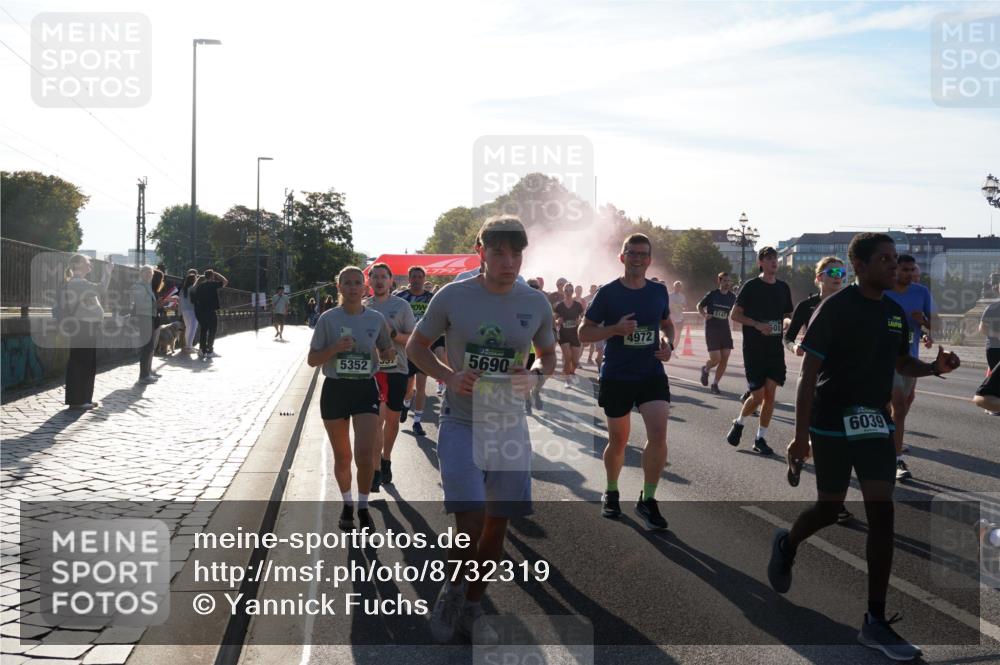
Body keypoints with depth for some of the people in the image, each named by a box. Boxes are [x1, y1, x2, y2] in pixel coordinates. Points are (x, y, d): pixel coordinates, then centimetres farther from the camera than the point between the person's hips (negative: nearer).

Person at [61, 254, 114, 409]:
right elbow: (101, 289, -25)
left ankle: (84, 399, 20)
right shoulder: (77, 283, -15)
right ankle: (76, 401, -4)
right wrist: (108, 271, -17)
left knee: (88, 364, 14)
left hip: (87, 327, 11)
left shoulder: (80, 283, 18)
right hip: (82, 327, -11)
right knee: (80, 363, -7)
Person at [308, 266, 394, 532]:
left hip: (366, 389, 0)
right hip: (335, 390, 0)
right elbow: (312, 360, -2)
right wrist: (335, 348, -19)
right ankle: (347, 504, 34)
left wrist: (387, 354, -9)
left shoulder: (376, 318, 1)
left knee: (365, 455, -11)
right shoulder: (328, 318, -4)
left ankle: (363, 508, 11)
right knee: (342, 457, 11)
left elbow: (387, 352, 15)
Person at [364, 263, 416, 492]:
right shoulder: (363, 307, 6)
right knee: (377, 418, -11)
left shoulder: (401, 305, 0)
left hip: (397, 368, 0)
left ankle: (385, 461, 33)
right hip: (372, 369, 0)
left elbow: (413, 339, -3)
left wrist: (392, 333, -17)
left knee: (392, 419, 12)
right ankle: (376, 471, -9)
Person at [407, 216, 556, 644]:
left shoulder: (536, 304, -1)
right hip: (461, 423, -3)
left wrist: (535, 375, -10)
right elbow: (416, 346, 3)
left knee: (497, 524, 9)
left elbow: (549, 355, 14)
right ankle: (453, 588, 18)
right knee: (469, 522, -13)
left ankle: (472, 608, 30)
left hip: (510, 425, 3)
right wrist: (449, 375, -15)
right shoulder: (452, 297, -9)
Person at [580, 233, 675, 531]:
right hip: (616, 377, -2)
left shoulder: (659, 291, 4)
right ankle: (611, 493, 36)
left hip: (652, 374, 2)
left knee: (658, 434, -16)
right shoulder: (608, 292, -6)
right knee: (618, 441, 10)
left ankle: (648, 500, -1)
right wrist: (615, 329, -19)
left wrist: (669, 344, 0)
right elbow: (583, 332, -3)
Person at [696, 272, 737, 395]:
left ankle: (715, 384, 12)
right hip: (711, 330, -4)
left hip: (725, 330, 4)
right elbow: (700, 306, 5)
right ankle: (706, 369, 26)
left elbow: (735, 312, 19)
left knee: (724, 359, -3)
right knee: (716, 359, -9)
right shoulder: (712, 294, -6)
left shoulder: (732, 297, 4)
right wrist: (704, 315, -13)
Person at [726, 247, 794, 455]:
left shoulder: (783, 287, 9)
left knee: (770, 394, 1)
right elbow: (734, 315, -5)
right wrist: (757, 324, -18)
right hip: (754, 349, -4)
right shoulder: (751, 286, -5)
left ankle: (760, 438, 10)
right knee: (757, 396, -5)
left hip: (775, 348, 4)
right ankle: (739, 423, 23)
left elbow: (787, 316, 18)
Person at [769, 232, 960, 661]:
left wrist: (935, 367, -2)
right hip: (832, 424, -5)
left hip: (875, 424, 5)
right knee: (830, 510, 7)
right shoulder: (835, 308, -14)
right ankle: (786, 545, 42)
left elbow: (901, 363, 20)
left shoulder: (895, 312, 5)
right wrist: (801, 435, -17)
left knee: (882, 515, -3)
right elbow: (809, 374, -14)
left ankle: (875, 622, 3)